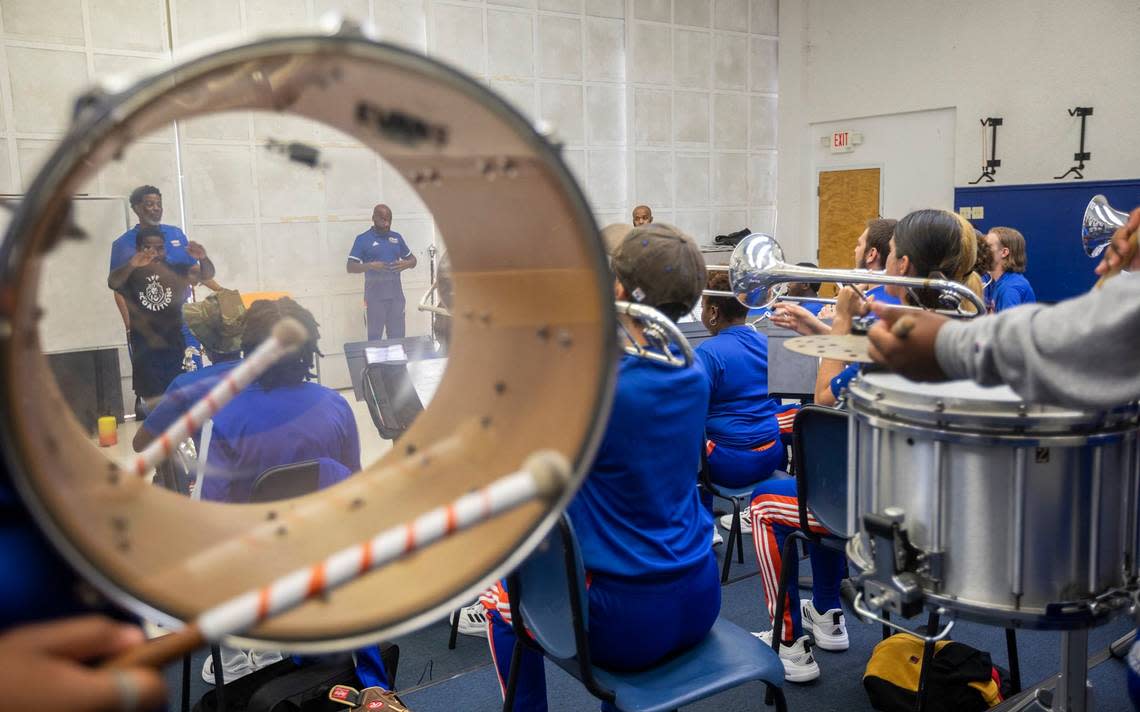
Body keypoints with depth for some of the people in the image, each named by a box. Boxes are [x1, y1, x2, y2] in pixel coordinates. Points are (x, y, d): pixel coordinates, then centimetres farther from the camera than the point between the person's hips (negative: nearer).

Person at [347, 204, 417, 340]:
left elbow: (412, 259, 20)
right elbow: (350, 267, -7)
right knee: (375, 337, -1)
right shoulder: (363, 239, -2)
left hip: (396, 293, 4)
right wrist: (371, 265, -23)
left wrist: (406, 264, -5)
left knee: (398, 337, 6)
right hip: (375, 296, -4)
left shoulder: (397, 237, 12)